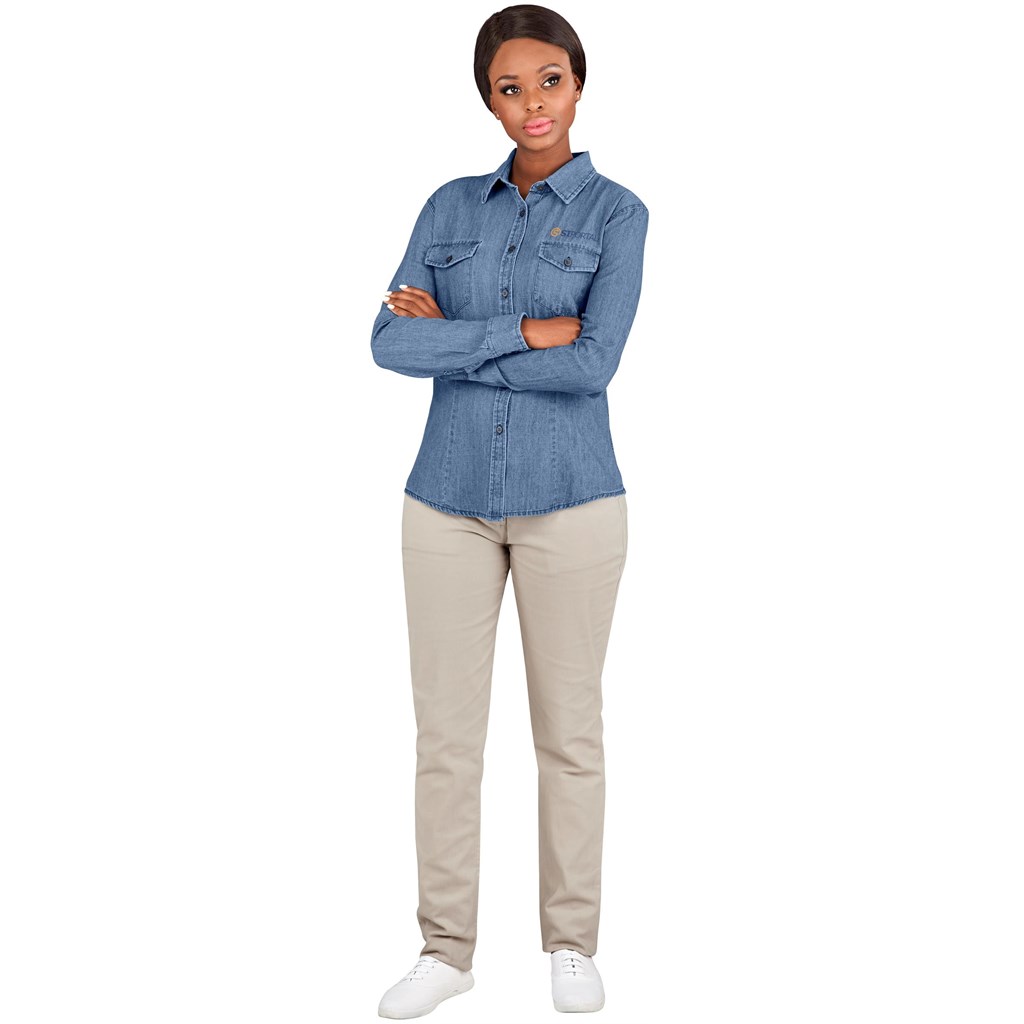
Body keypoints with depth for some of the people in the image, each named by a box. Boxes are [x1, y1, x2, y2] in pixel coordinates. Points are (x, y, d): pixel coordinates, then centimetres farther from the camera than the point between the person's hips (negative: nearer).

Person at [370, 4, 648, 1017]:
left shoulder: (617, 214, -3)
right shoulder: (450, 207, 6)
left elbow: (591, 365, -17)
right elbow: (389, 342, -8)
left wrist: (452, 338, -12)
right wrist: (522, 332, -16)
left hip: (568, 498, -2)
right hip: (449, 496, 3)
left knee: (568, 730, 8)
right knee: (445, 732, 7)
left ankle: (571, 943, 24)